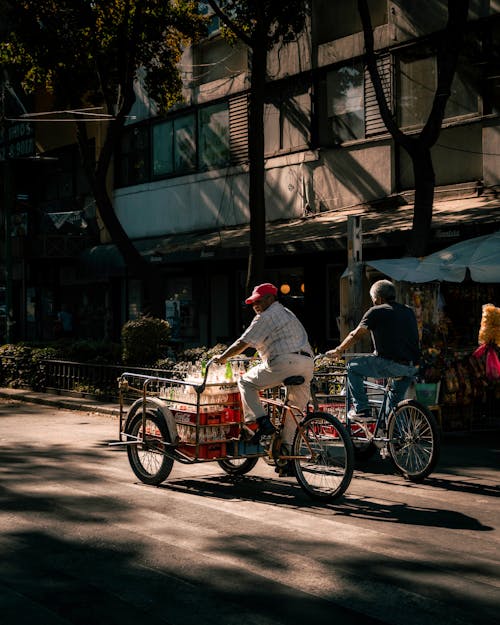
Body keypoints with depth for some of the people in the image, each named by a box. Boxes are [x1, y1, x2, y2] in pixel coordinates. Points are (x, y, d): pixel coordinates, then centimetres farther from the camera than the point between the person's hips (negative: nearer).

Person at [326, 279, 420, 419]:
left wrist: (338, 351, 23)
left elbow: (355, 335, 8)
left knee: (353, 367, 13)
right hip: (412, 368, 6)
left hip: (389, 365, -6)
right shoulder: (409, 311, 20)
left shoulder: (376, 312, 3)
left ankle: (362, 410, 8)